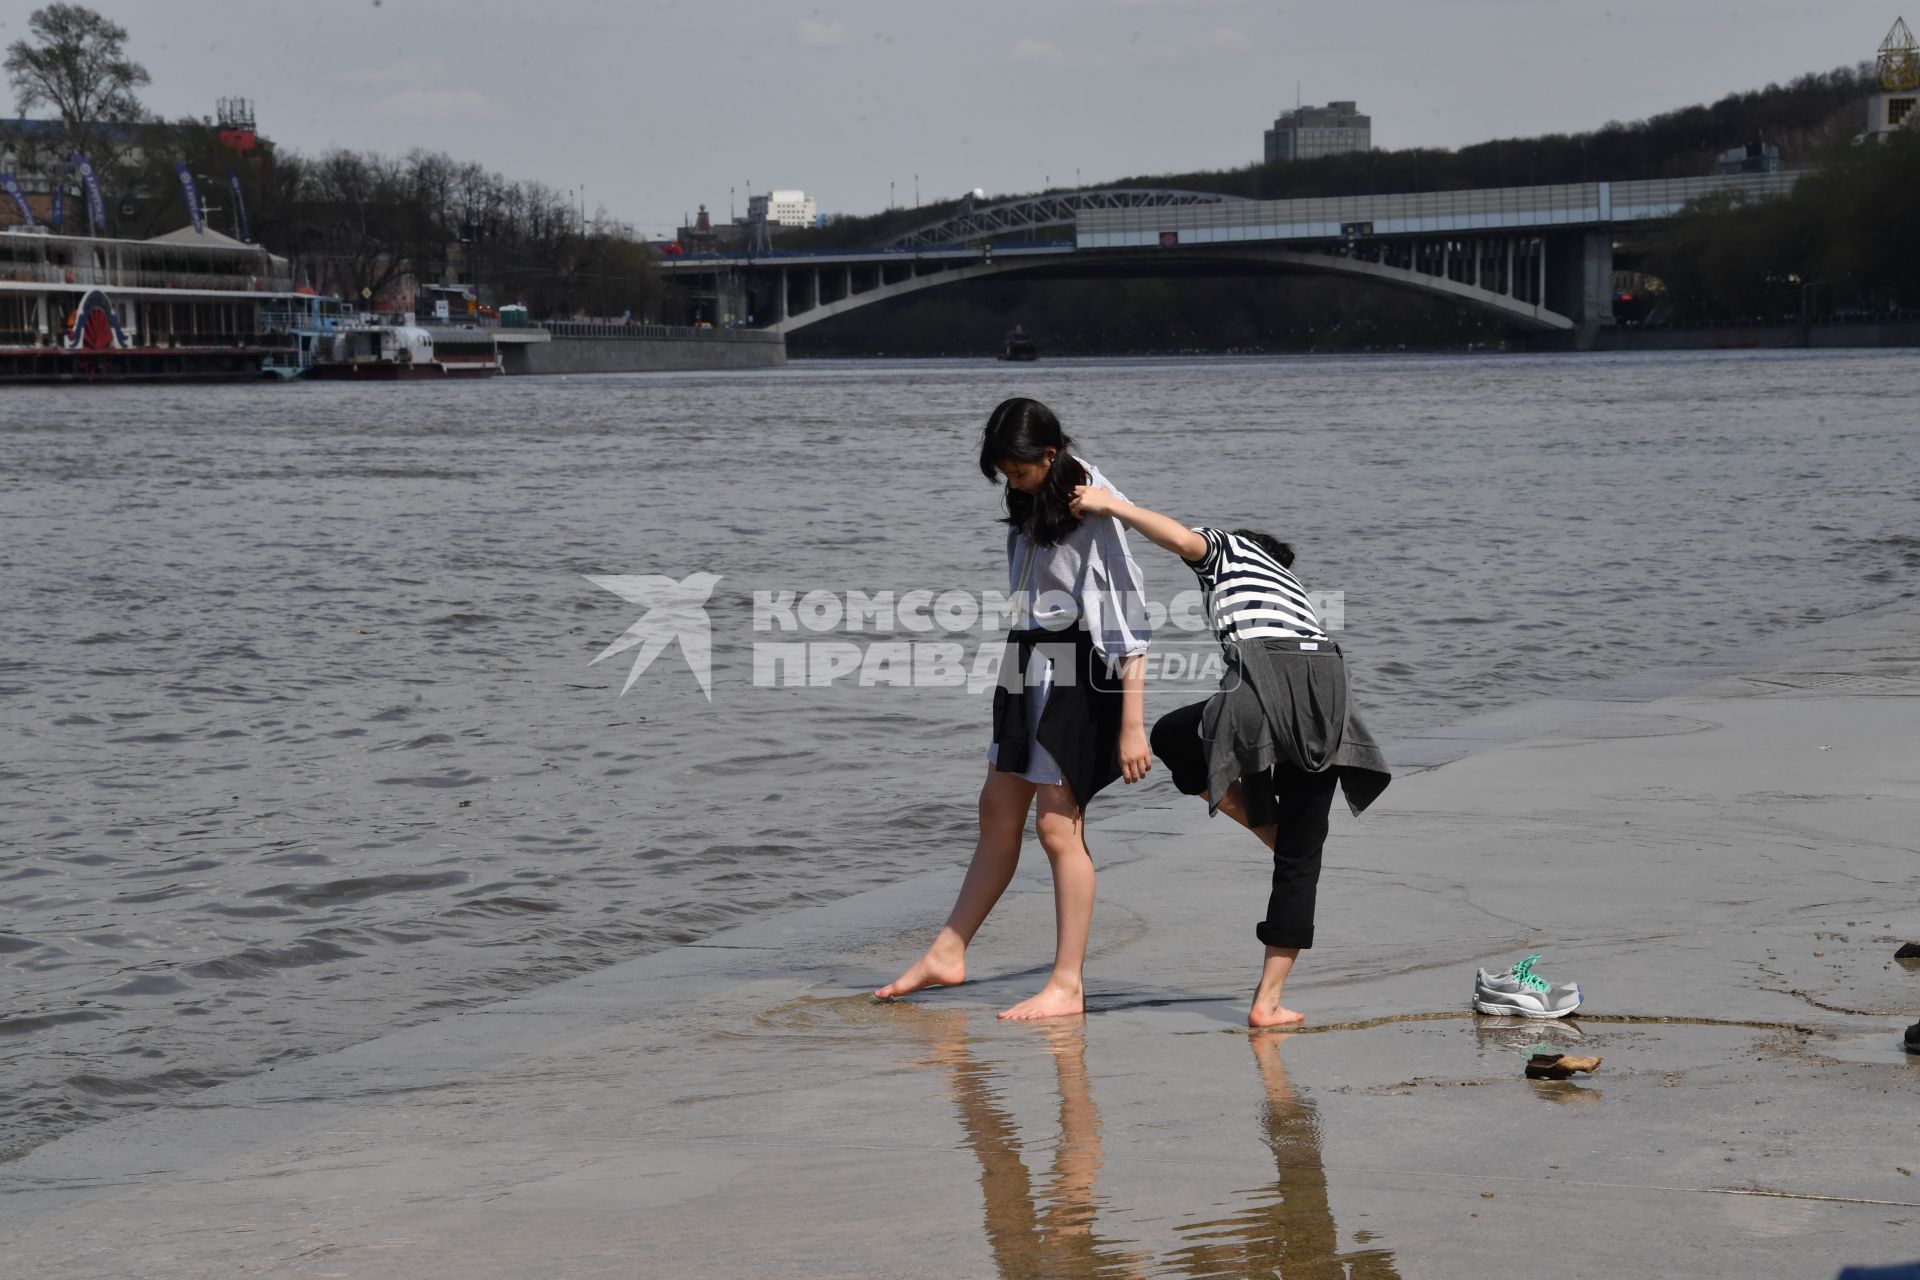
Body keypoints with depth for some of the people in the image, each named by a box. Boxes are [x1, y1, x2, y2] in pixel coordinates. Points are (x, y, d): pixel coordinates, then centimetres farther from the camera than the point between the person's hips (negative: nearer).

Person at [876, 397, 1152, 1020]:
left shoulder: (1093, 510, -18)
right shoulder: (1033, 504, 8)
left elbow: (1129, 618, -20)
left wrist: (1132, 724, -22)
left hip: (1078, 673, -9)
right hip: (1030, 664, 9)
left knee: (1057, 825, -7)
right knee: (998, 812, 15)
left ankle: (1068, 985, 0)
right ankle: (947, 954, 23)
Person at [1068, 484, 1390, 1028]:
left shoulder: (1225, 548, 23)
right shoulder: (1291, 585, 41)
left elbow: (1183, 539, 1)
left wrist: (1112, 504, 6)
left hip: (1266, 684, -6)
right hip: (1328, 690, 6)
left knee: (1173, 737, 24)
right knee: (1301, 860, 12)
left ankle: (1272, 835, 14)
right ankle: (1268, 1000, 11)